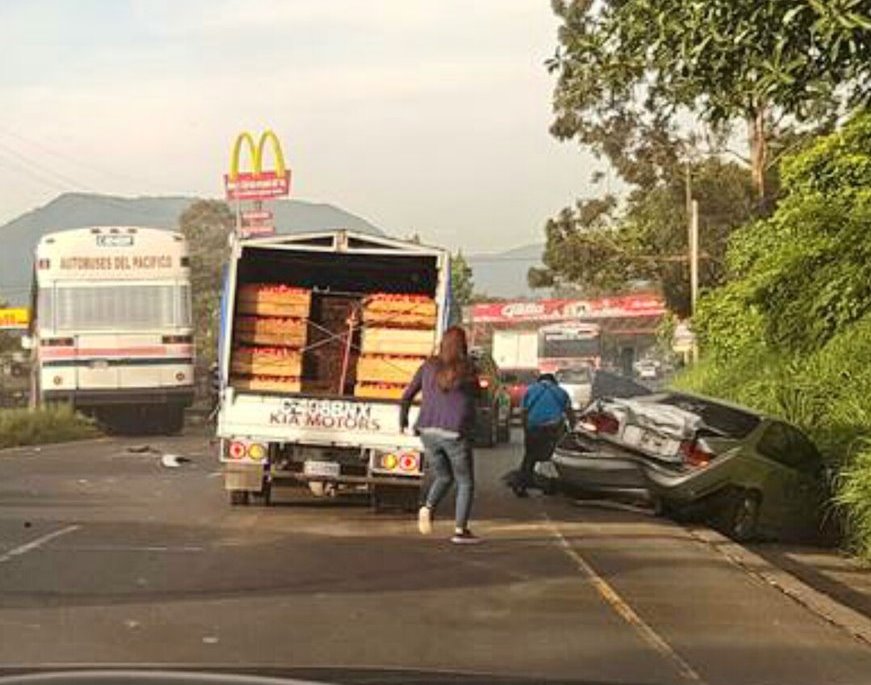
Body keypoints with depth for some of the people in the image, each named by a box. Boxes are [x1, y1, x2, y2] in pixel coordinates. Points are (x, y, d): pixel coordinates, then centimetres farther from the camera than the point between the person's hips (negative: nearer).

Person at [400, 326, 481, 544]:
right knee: (465, 483, 12)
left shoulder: (429, 366, 4)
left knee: (444, 477, 23)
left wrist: (403, 419, 21)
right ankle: (460, 530, 4)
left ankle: (428, 507, -3)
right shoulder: (468, 369, -4)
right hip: (456, 434, -4)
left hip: (429, 432, 4)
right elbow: (476, 394, 14)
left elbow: (407, 396, 8)